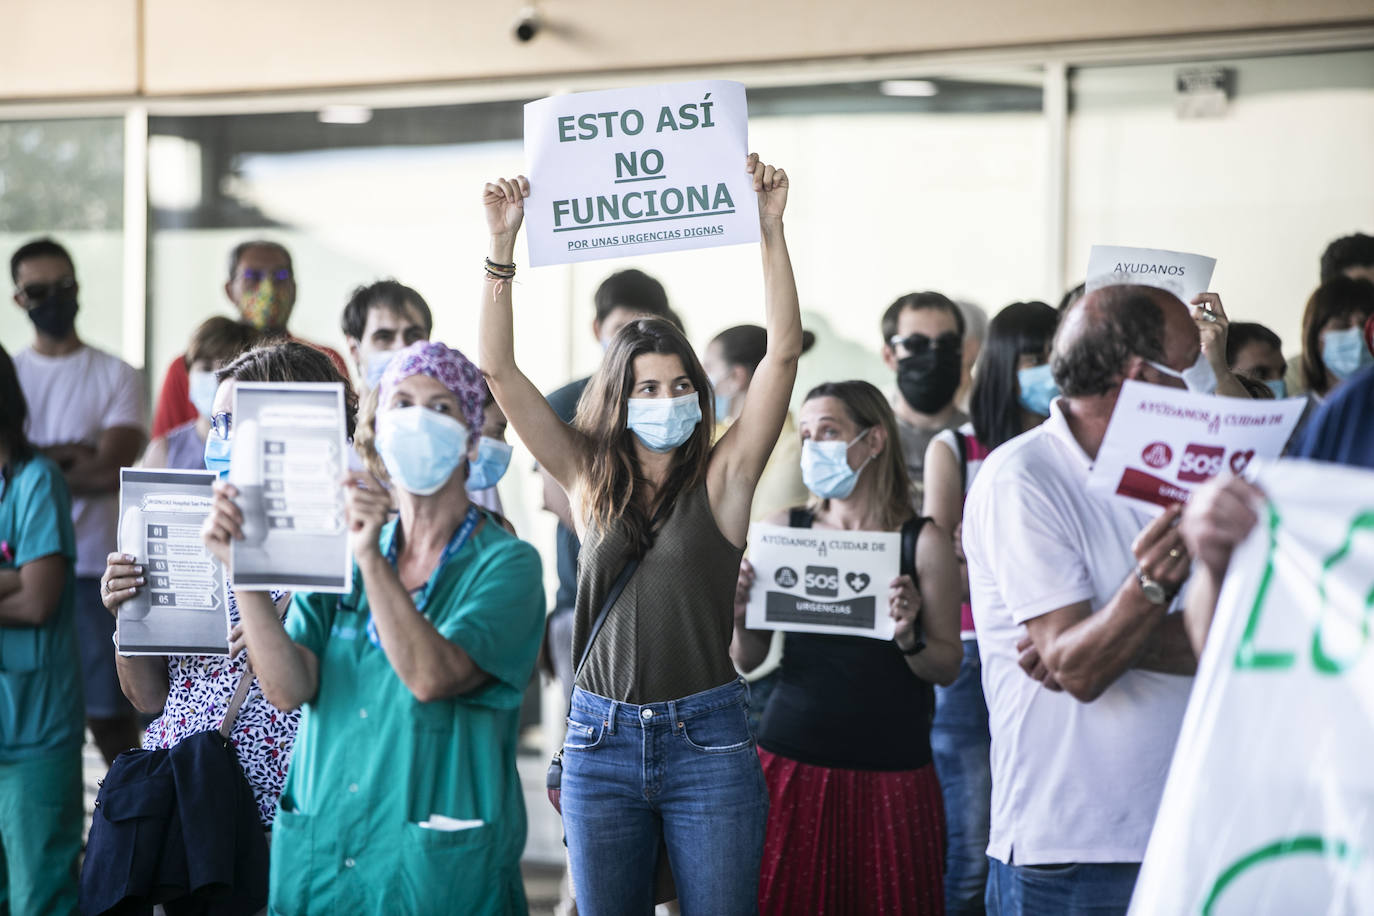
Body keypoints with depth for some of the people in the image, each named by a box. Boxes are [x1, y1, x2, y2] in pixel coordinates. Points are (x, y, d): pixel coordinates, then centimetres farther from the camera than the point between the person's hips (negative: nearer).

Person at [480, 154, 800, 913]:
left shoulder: (721, 479, 1)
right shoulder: (590, 480, 6)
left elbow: (783, 353, -8)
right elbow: (499, 372, 1)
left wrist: (771, 230, -15)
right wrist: (501, 248, -7)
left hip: (706, 741, -2)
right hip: (602, 739, 2)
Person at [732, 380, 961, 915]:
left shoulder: (922, 543, -1)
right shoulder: (784, 530, 5)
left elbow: (946, 668, 2)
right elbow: (748, 660, 8)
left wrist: (909, 636, -17)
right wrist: (740, 612, -11)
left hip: (889, 770, -1)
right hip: (793, 763, 1)